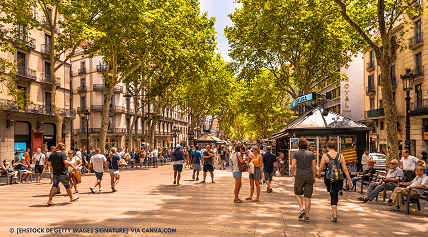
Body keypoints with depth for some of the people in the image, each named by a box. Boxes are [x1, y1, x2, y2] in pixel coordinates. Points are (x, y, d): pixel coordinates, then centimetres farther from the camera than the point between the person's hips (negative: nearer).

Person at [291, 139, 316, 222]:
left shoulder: (296, 153, -4)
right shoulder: (311, 154, 4)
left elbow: (293, 166, -10)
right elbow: (314, 167, 3)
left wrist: (293, 174, 7)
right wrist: (314, 177, 12)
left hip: (299, 176, -2)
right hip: (309, 176, 2)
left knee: (298, 194, 18)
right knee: (307, 197, 6)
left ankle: (302, 209, -3)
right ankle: (307, 216, 8)